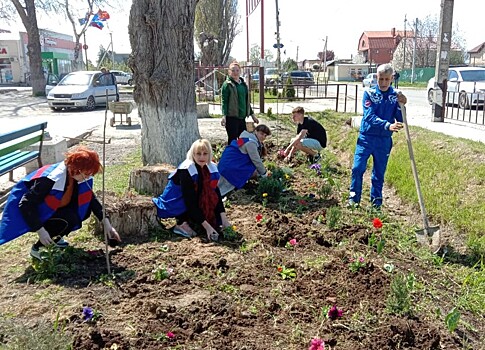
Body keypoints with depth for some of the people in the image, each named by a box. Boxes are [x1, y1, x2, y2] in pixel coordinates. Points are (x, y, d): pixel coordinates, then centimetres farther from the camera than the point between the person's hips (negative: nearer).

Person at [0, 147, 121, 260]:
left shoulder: (79, 176, -13)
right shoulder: (50, 179, -34)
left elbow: (91, 199, -3)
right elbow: (26, 205, -30)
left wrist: (107, 223, -11)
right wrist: (40, 231, -31)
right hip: (29, 212, -7)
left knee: (85, 210, -10)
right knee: (69, 220, -27)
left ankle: (55, 238, 8)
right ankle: (37, 248, -9)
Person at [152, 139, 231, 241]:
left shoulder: (211, 168, -8)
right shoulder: (186, 170, -27)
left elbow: (217, 194, -8)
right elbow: (190, 201, -31)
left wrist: (224, 219, -18)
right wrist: (207, 226, -34)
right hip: (175, 202, -6)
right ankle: (182, 223, -17)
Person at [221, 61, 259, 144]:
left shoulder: (243, 83, 15)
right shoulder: (227, 84, -5)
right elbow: (224, 101, -10)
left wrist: (252, 115, 23)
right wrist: (224, 116, -21)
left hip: (242, 117, 7)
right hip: (232, 117, -7)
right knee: (232, 140, -3)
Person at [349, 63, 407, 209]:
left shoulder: (396, 96, 1)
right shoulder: (369, 93, -6)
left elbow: (400, 121, -3)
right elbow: (370, 116, -18)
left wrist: (401, 105, -21)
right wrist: (387, 125, -33)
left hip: (384, 141, 2)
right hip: (366, 137, -2)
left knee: (379, 173, 10)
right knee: (358, 168, -9)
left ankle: (376, 202, 23)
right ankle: (354, 198, 8)